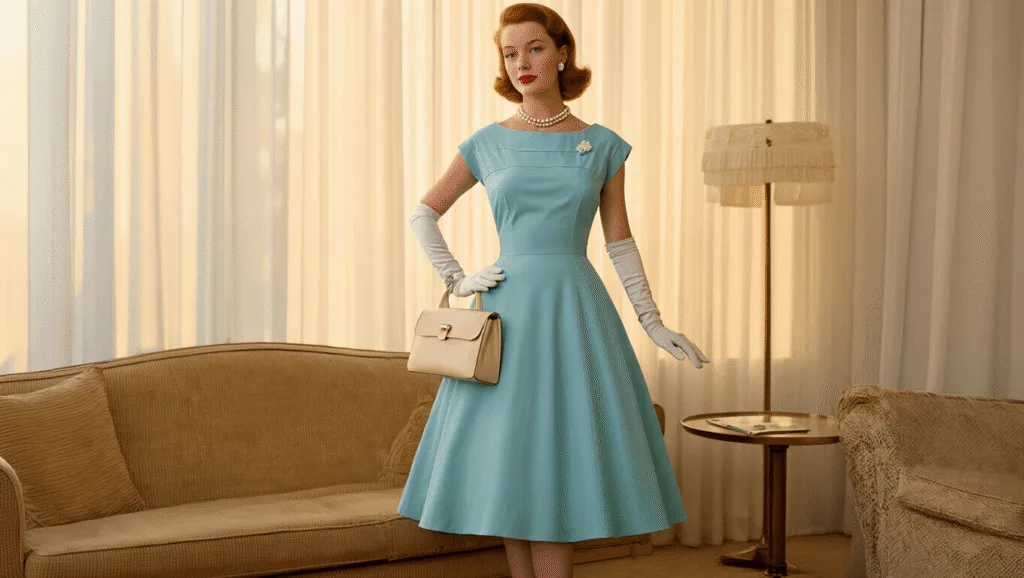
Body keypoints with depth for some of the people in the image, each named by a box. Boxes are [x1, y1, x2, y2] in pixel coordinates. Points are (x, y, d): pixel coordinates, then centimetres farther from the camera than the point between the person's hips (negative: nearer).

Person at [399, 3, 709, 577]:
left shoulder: (603, 145, 5)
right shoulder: (488, 143, 6)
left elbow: (621, 241, 8)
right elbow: (424, 213, 15)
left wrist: (655, 323, 4)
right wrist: (455, 280, 4)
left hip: (575, 308, -1)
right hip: (508, 310, 1)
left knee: (555, 465, -3)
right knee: (505, 463, 1)